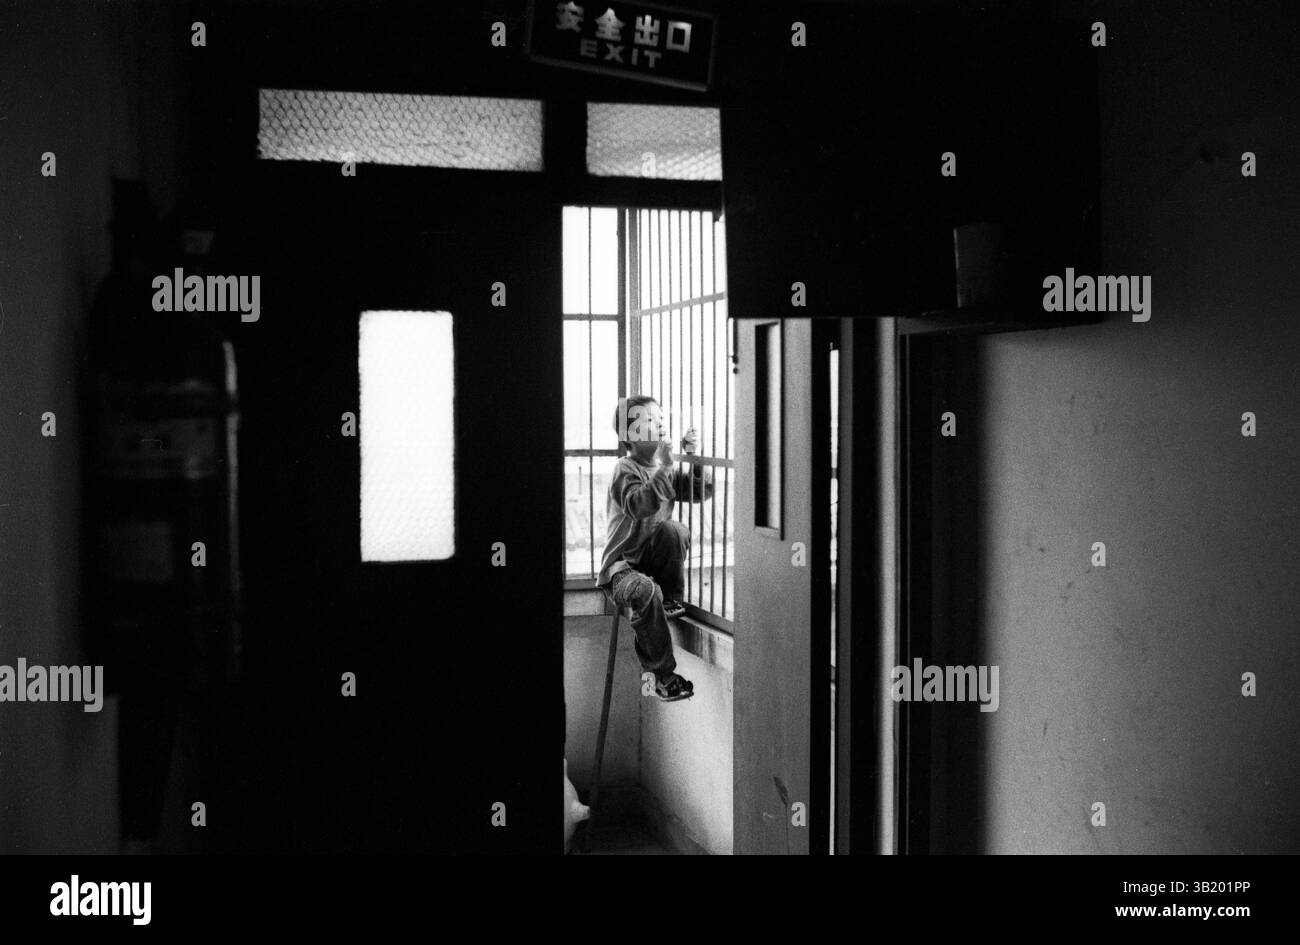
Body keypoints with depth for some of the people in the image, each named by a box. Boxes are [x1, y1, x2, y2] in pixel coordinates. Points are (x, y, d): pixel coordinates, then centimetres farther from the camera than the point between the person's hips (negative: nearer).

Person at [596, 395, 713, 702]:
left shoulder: (667, 469, 12)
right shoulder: (625, 470, -11)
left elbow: (702, 492, 9)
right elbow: (638, 506, -30)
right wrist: (663, 470, -33)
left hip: (653, 561, 5)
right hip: (621, 565, -5)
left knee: (674, 529, -27)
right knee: (647, 592, -37)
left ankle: (673, 598, -9)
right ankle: (663, 674, -27)